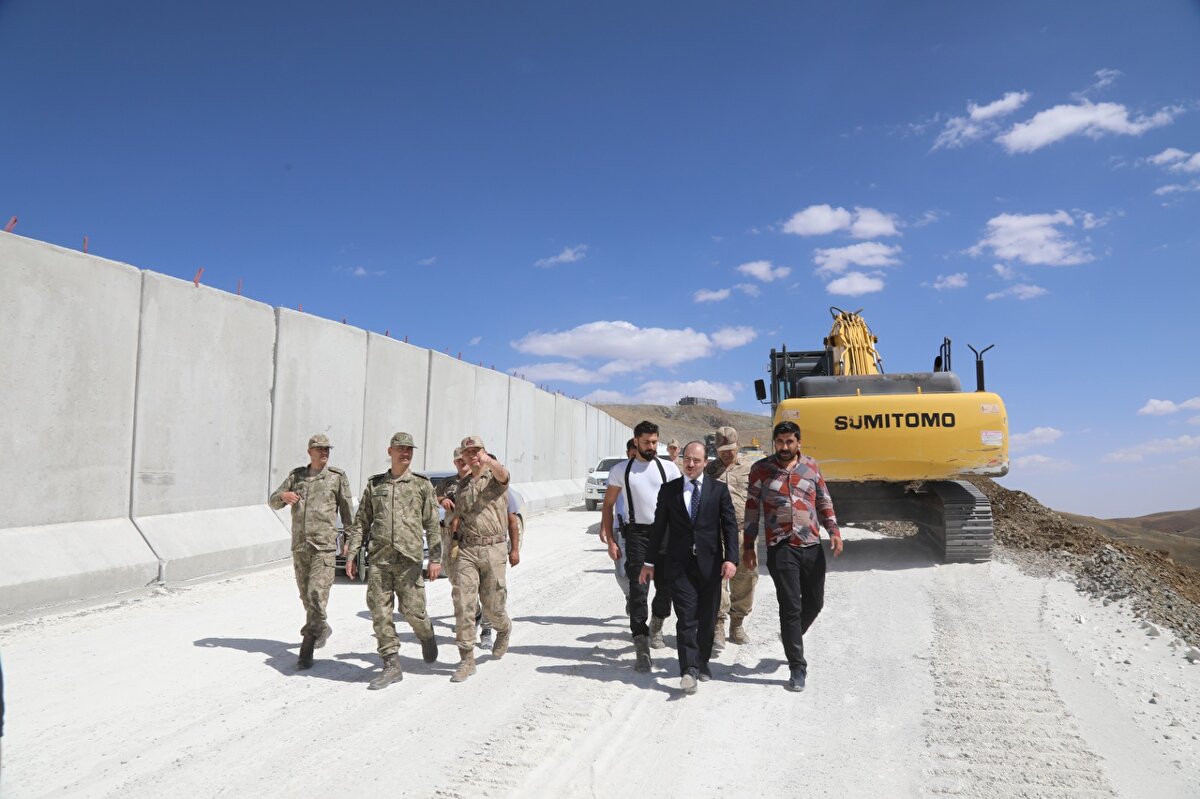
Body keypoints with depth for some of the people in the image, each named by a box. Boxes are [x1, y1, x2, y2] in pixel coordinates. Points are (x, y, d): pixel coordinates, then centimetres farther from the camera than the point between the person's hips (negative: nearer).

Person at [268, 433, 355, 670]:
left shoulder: (337, 476, 1)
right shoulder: (296, 475, 11)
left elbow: (347, 510, 4)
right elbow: (273, 502, 12)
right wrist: (283, 495, -11)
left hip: (324, 546, -4)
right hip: (299, 546, 4)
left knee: (316, 595, -14)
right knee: (306, 596, 14)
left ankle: (307, 649, -8)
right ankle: (322, 628, 38)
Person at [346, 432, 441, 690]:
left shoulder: (422, 484, 5)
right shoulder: (374, 484, 12)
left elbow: (432, 524, 3)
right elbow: (361, 522, 14)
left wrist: (435, 558, -4)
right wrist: (351, 554, 7)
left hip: (409, 557, -2)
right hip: (378, 558, 2)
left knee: (412, 610, -1)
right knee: (380, 613, 0)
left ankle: (426, 635, 32)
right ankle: (392, 666, 9)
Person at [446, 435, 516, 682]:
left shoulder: (495, 477, -1)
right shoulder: (463, 485, 16)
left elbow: (503, 474, -27)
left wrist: (489, 461, -50)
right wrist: (453, 539, 5)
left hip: (493, 549, -4)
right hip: (466, 549, 4)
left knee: (492, 606, 5)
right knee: (463, 603, -7)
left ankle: (504, 630, 39)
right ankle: (467, 659, 2)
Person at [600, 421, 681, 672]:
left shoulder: (669, 468, 4)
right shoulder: (621, 470, 4)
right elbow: (608, 505, 9)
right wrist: (610, 540, 3)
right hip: (637, 533, -1)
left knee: (666, 587, 6)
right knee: (638, 589, -8)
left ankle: (656, 624, 37)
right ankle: (642, 647, -4)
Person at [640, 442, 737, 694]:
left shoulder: (719, 489, 4)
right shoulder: (669, 489, 6)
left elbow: (730, 525, 0)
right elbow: (658, 526, 9)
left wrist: (731, 558, -12)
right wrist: (650, 562, 8)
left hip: (710, 563, 1)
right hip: (680, 564, -1)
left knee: (707, 618, 9)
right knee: (686, 617, -9)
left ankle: (702, 663, 27)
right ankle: (688, 670, -10)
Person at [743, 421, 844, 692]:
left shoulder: (811, 466, 6)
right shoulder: (761, 469, -1)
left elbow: (824, 501, 14)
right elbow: (752, 508, 4)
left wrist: (834, 530, 1)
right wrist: (748, 545, 4)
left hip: (812, 546, 4)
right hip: (780, 547, -3)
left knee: (814, 603, 14)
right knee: (791, 607, -4)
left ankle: (792, 640, 41)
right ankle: (797, 668, 6)